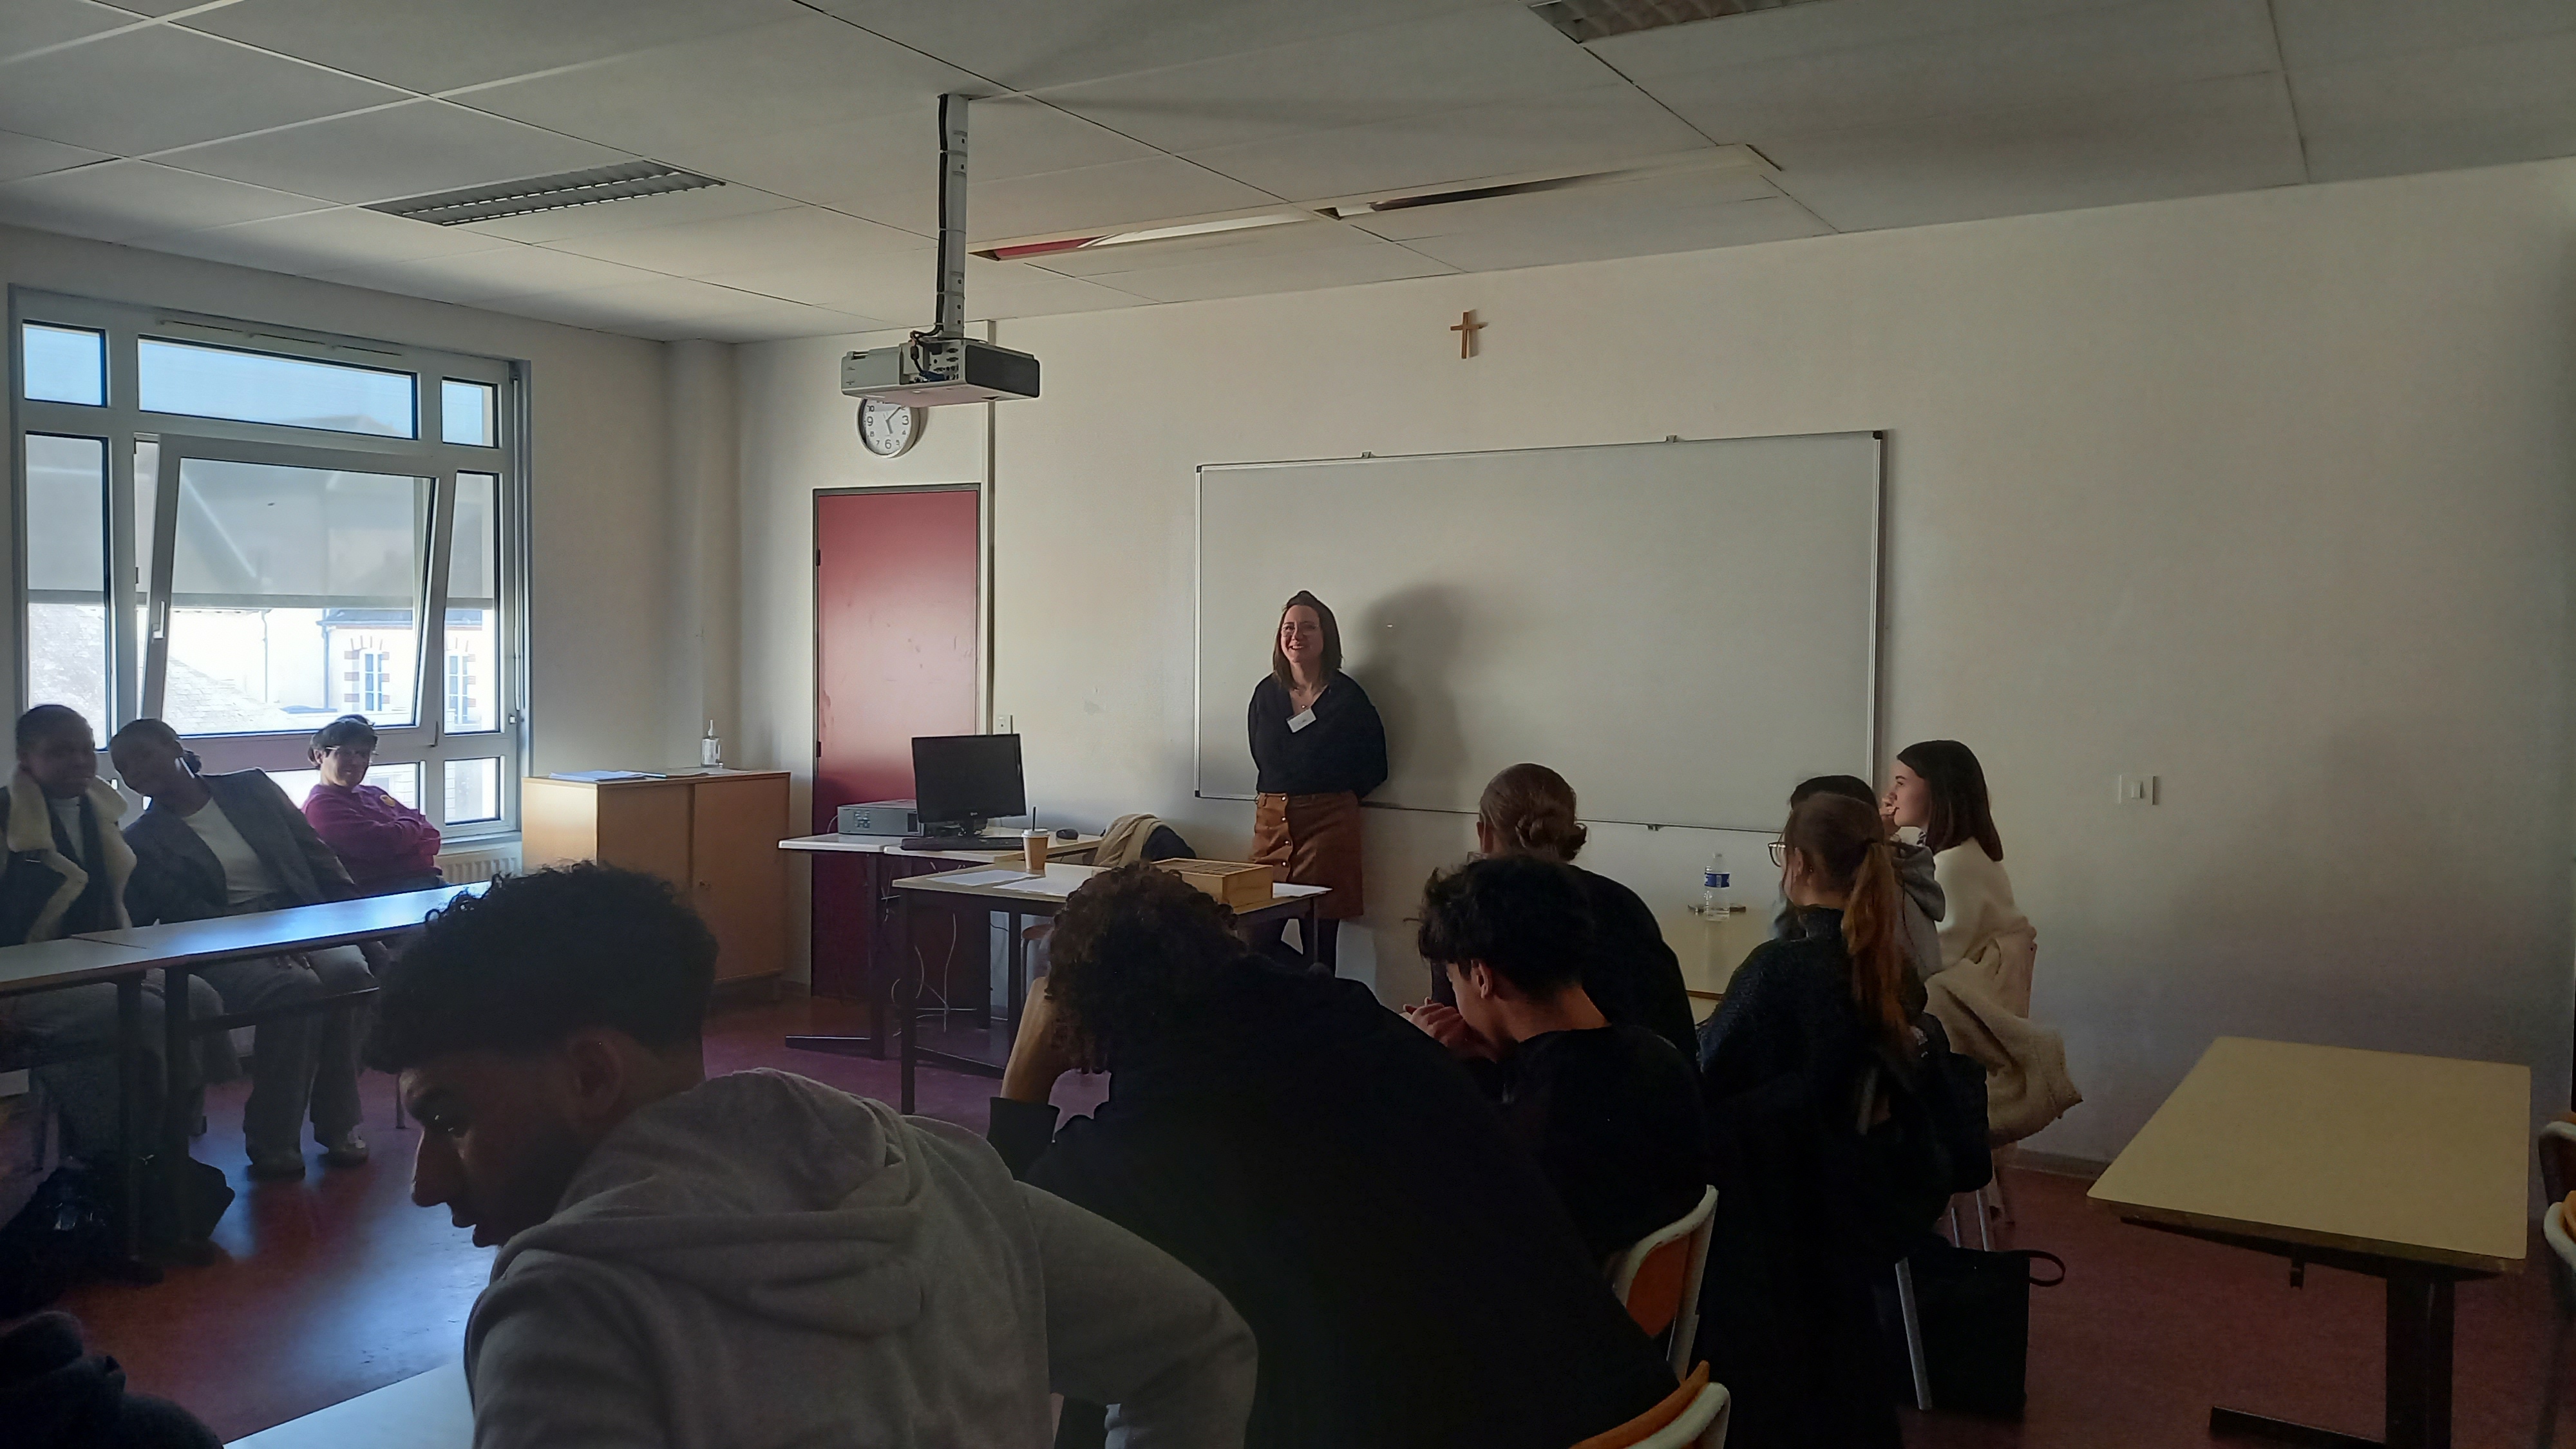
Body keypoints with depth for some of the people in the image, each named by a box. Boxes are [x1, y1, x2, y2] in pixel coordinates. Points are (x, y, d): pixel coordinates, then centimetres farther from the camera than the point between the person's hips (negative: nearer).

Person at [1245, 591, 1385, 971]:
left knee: (1320, 940, -1)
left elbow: (1374, 768, 1)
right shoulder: (1266, 693, 7)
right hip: (1271, 820, 4)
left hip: (1329, 822, -4)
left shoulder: (1347, 696, -4)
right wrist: (1280, 797, 11)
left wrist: (1333, 797, 4)